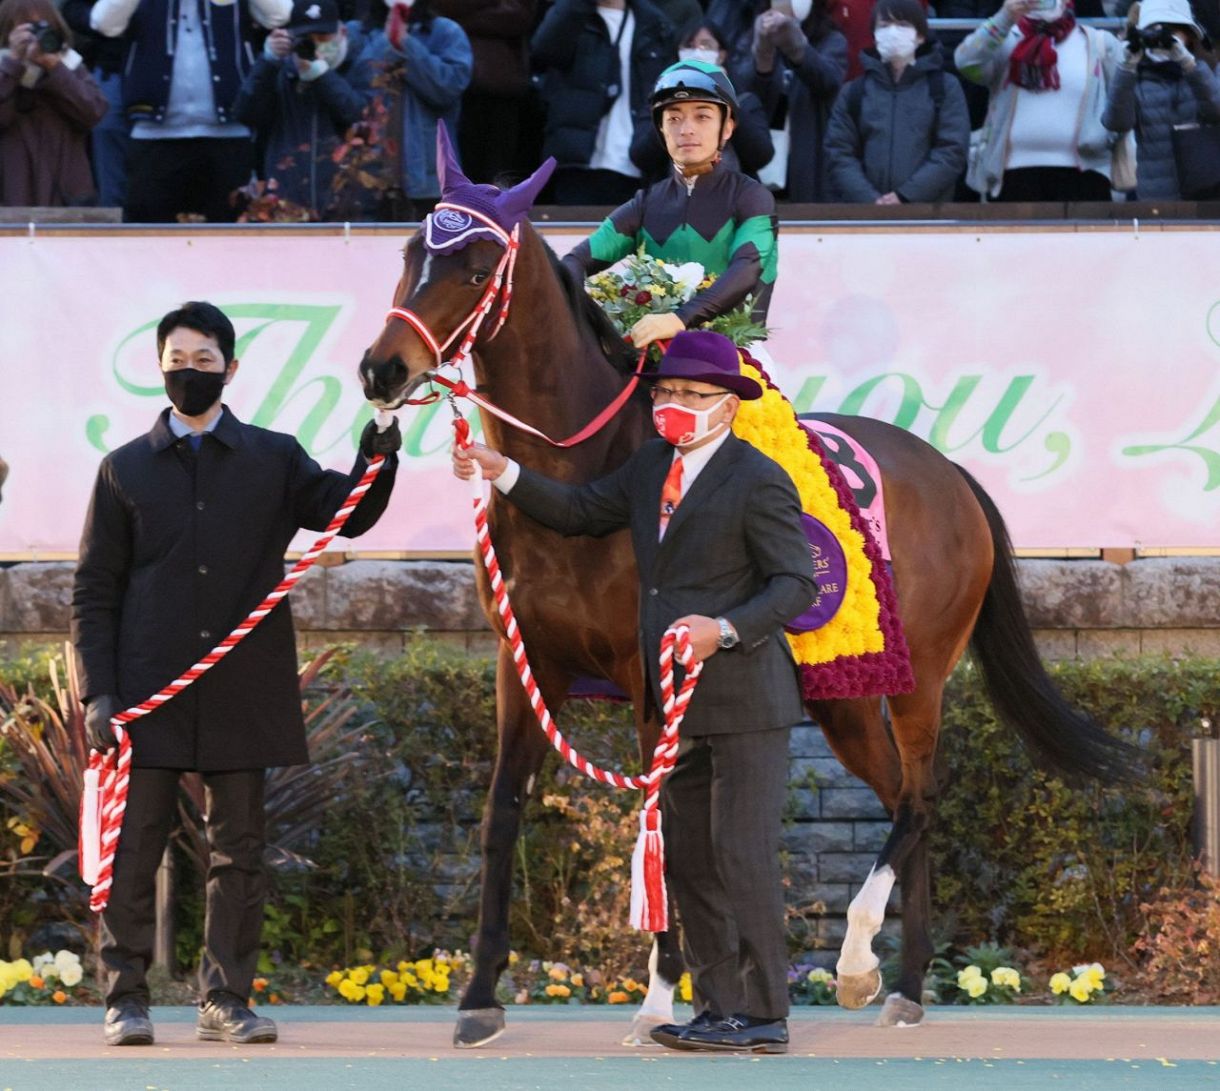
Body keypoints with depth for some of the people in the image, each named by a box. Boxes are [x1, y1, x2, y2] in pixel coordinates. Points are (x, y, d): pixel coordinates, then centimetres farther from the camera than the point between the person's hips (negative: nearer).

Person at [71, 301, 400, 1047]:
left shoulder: (273, 461, 9)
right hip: (150, 690, -1)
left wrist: (377, 459, -24)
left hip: (242, 691, 1)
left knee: (239, 849, 4)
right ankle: (127, 996, 7)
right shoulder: (126, 469, 8)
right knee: (135, 846, 0)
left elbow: (348, 511, -3)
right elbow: (94, 590, 6)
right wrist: (98, 692, -3)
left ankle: (226, 1000, 10)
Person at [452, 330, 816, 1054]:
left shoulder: (759, 482, -11)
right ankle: (718, 1008, 17)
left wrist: (726, 629, -28)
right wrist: (504, 474, 11)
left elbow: (796, 582, -14)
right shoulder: (652, 467, 13)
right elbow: (582, 513, 22)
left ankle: (764, 1017, -5)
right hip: (679, 698, 9)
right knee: (690, 860, 11)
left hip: (744, 701, -9)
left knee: (744, 858, -8)